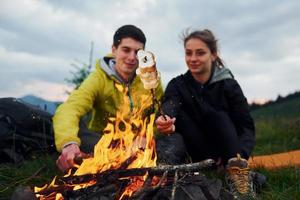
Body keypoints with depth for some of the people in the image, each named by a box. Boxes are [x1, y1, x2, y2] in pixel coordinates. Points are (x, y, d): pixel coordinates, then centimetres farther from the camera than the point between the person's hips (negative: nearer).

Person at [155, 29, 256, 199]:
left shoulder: (228, 85, -7)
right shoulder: (177, 85, -3)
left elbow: (247, 127, -12)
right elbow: (169, 108, -25)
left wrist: (239, 157, -32)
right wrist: (165, 122, -51)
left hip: (228, 150, -1)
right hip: (199, 153, 2)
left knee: (218, 116, -26)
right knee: (179, 114, -22)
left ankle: (237, 168, -34)